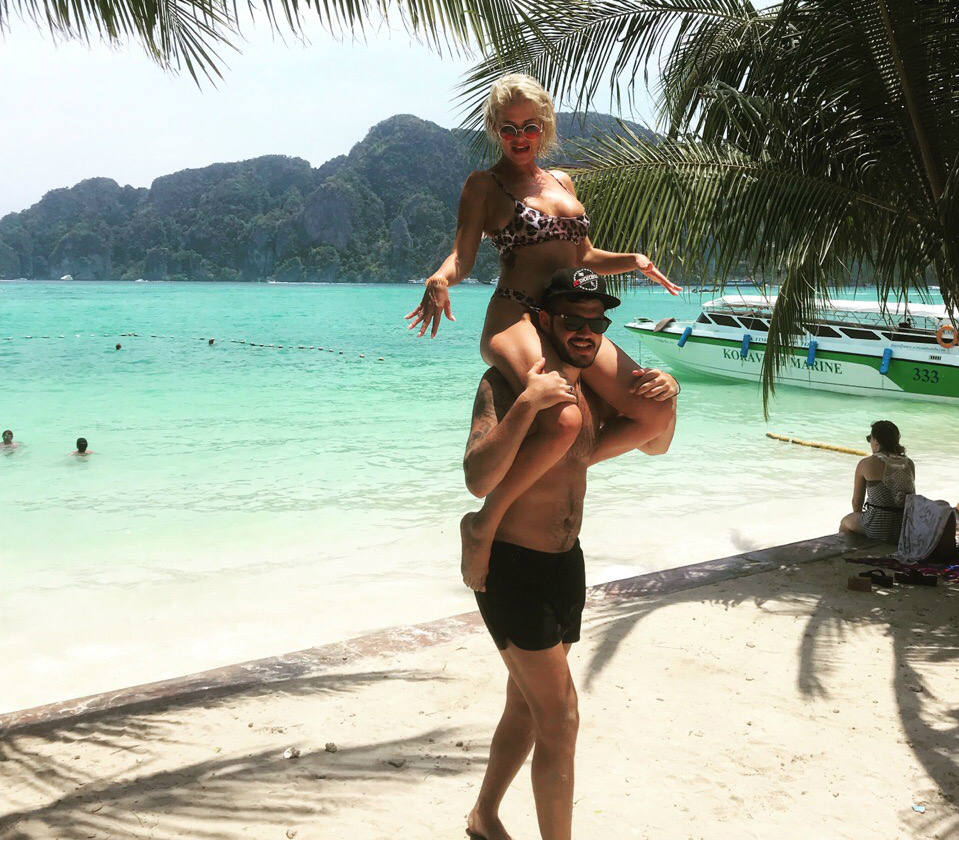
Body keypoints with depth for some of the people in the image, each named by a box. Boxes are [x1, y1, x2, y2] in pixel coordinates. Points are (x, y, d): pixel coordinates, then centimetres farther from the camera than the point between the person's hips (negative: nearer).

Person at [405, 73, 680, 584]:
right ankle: (484, 522, -16)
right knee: (564, 418, -35)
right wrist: (440, 280, -26)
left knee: (652, 409, -10)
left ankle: (564, 462, 14)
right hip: (516, 317, -6)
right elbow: (462, 257, -4)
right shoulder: (484, 184, 7)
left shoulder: (563, 183, 24)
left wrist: (632, 262, 12)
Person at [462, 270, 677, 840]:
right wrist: (527, 404, -37)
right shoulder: (505, 384, -17)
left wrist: (662, 410, -10)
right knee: (560, 718, -7)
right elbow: (478, 479, -30)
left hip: (566, 563, 8)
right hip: (511, 567, -8)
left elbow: (656, 444, 10)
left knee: (528, 707, 22)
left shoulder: (593, 392, 5)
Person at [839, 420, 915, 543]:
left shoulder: (866, 464, -8)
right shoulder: (909, 464, 4)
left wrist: (859, 514, 20)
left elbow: (857, 503, -1)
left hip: (878, 529, -5)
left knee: (845, 522, 28)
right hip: (907, 529, 5)